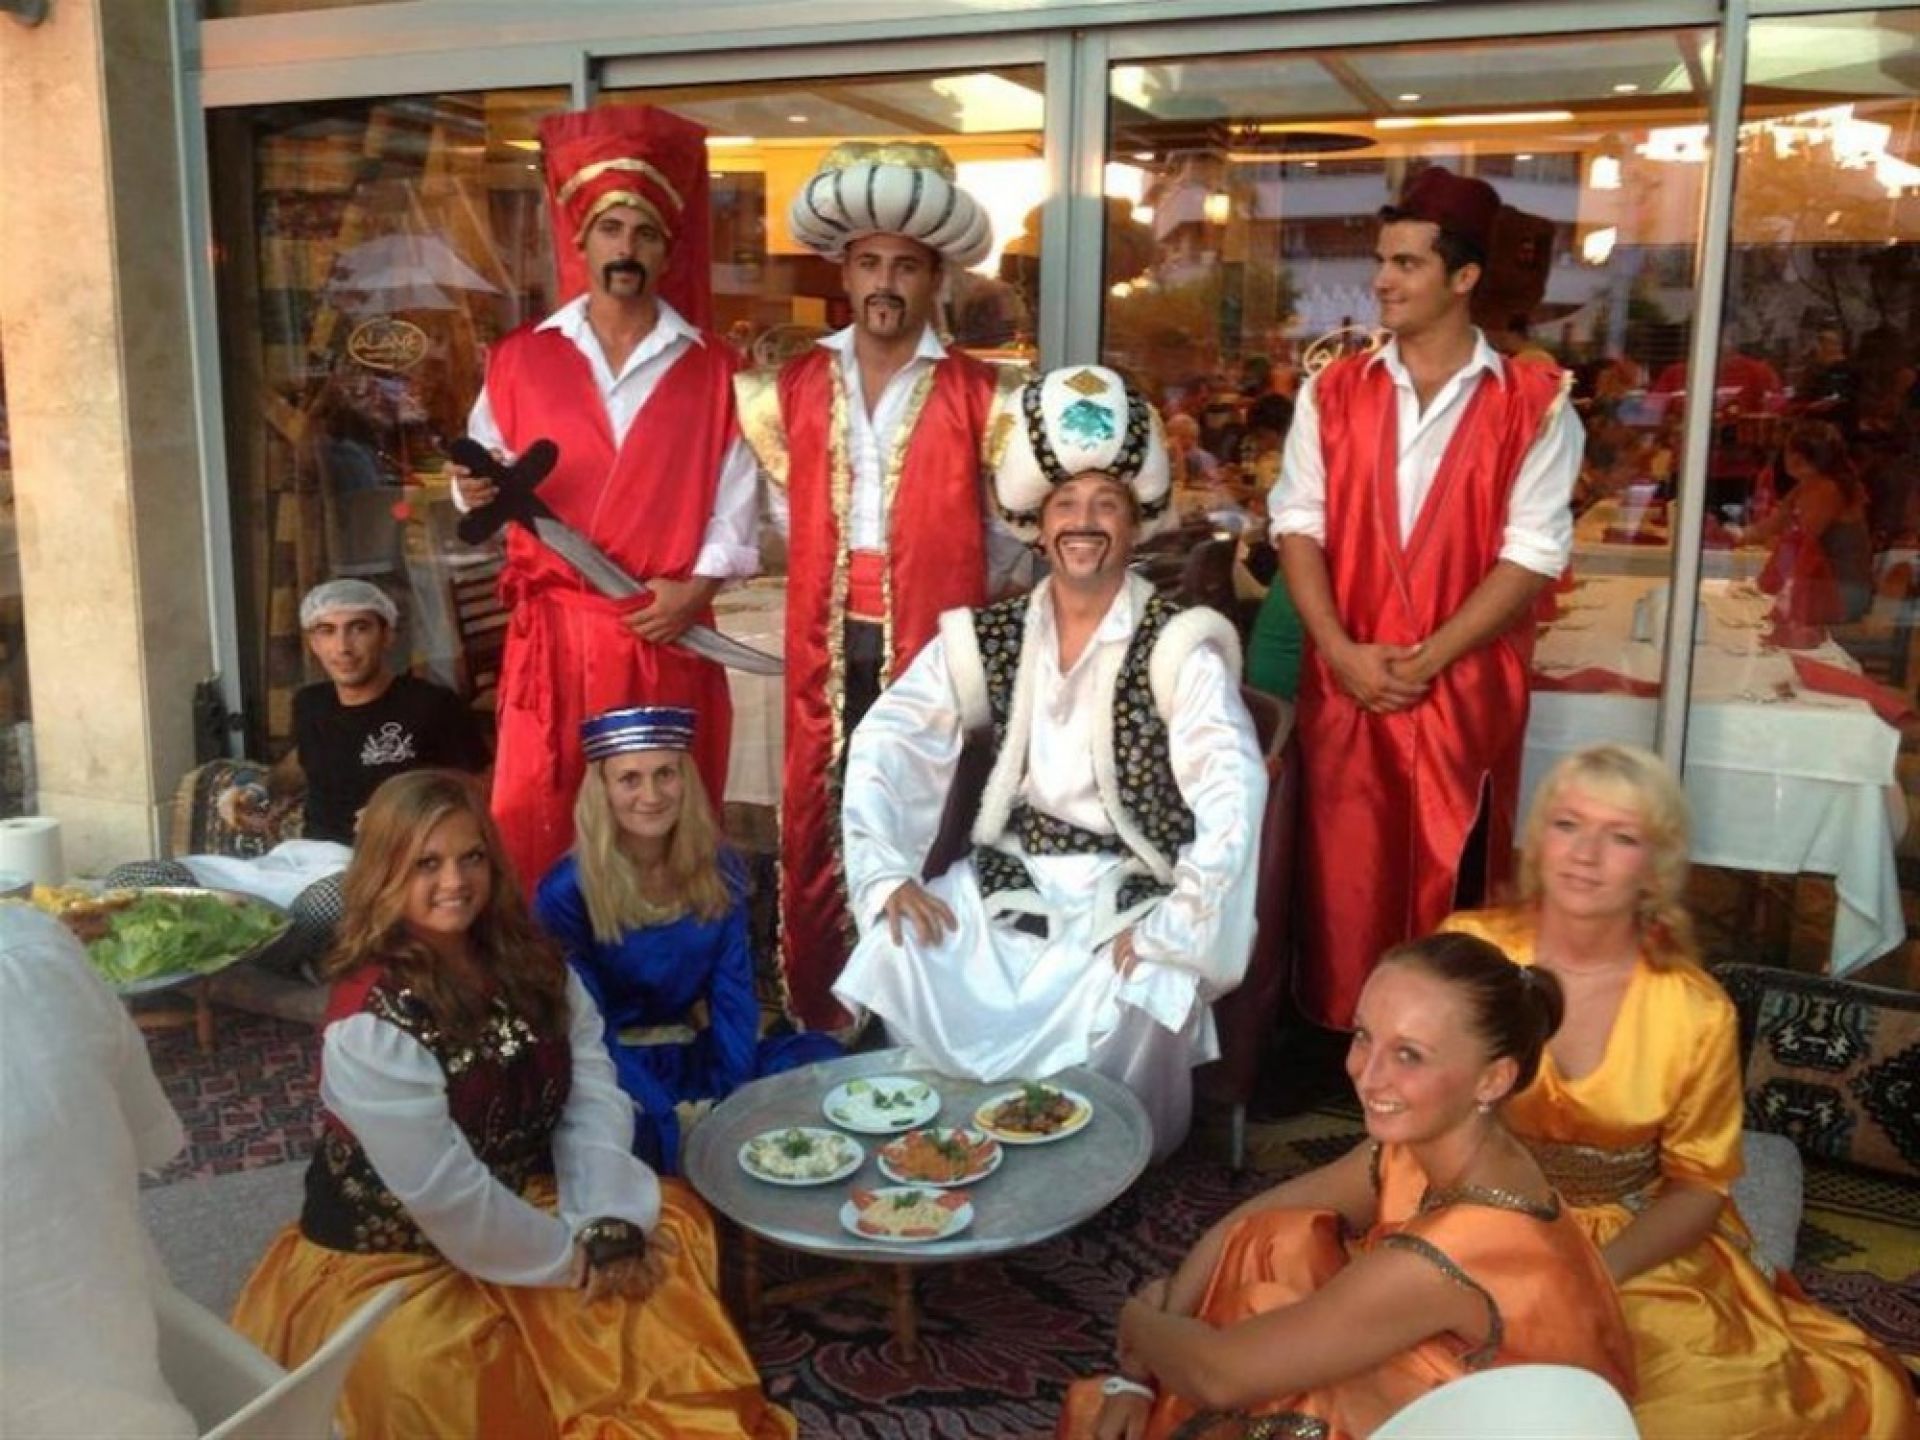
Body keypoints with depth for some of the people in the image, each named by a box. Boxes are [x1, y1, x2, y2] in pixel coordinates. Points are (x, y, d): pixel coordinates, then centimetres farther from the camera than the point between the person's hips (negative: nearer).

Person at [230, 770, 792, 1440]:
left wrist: (608, 1222, -20)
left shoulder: (529, 962, -2)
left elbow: (592, 1089, -6)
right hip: (395, 1262, -6)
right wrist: (573, 1257, -16)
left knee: (670, 1224, -6)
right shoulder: (370, 1022, -24)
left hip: (526, 1206, 7)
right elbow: (441, 1192, -24)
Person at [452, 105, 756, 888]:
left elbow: (736, 503, 1)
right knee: (532, 827, 1)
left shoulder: (713, 371, 5)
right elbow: (481, 486, 10)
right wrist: (475, 490, -12)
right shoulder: (519, 361, 8)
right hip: (550, 632, 1)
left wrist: (698, 586, -12)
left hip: (667, 637, -1)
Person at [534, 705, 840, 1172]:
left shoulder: (719, 871, 0)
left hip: (690, 1058, 5)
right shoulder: (566, 892, -13)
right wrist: (673, 1122, -25)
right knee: (632, 1129, -39)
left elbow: (733, 993, 0)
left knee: (820, 1056, -19)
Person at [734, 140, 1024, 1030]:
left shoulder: (980, 396, -2)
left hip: (934, 645, -2)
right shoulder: (792, 388, 6)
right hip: (826, 647, 3)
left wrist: (966, 595, 1)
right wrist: (827, 577, 8)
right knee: (816, 832, 7)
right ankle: (817, 1026, 21)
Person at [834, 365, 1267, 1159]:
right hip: (1006, 884, 4)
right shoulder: (984, 639, 5)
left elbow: (1234, 796, -16)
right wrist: (887, 875, -11)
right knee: (895, 954, -21)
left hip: (1128, 896, -3)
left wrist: (1172, 928, -24)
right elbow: (885, 744, 2)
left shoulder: (1176, 646, -6)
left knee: (1129, 1003, -32)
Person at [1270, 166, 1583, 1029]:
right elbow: (1298, 525, 2)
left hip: (1464, 691, -2)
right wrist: (1341, 650, -11)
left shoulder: (1534, 405, -3)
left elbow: (1532, 554, -8)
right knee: (1342, 878, 8)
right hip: (1344, 684, 2)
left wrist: (1428, 659, -14)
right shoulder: (1331, 393, 6)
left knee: (1450, 887, 7)